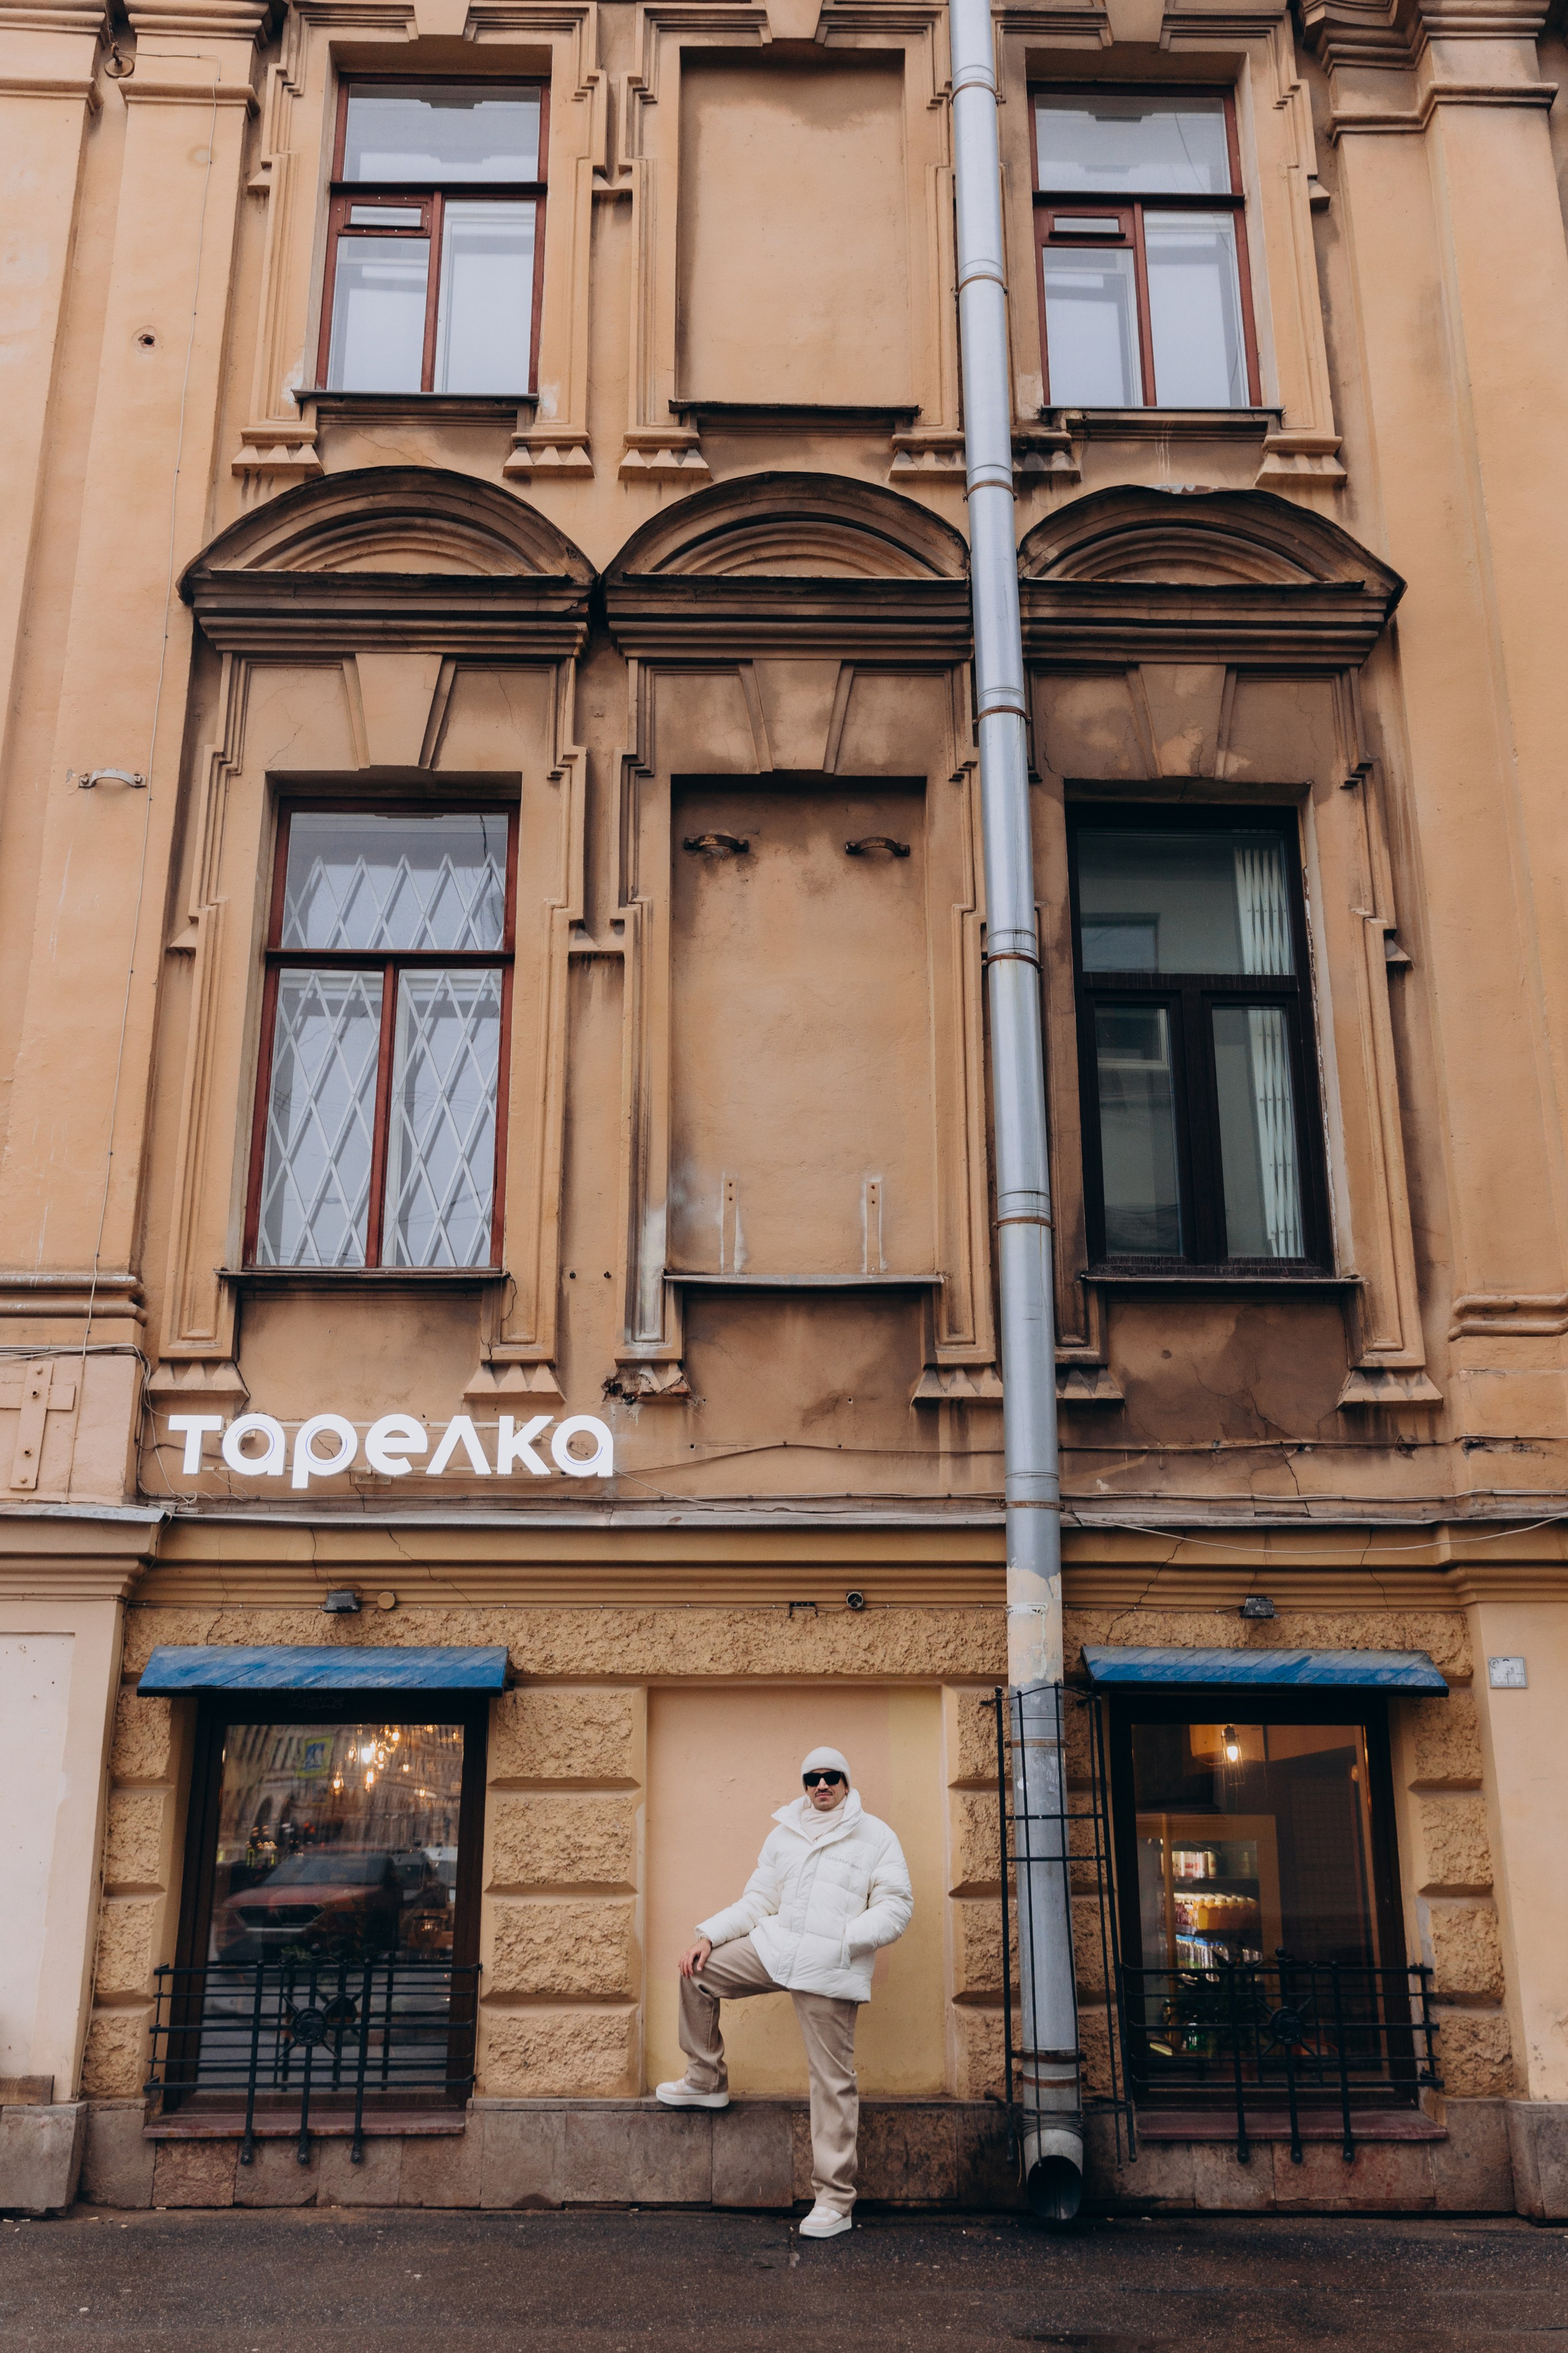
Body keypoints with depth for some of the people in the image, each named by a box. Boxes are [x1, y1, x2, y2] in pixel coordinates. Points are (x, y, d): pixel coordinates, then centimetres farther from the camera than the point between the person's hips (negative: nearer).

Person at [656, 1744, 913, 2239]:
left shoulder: (875, 1836, 1)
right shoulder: (784, 1834, 16)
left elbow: (896, 1907, -5)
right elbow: (758, 1899, 16)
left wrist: (844, 1939, -16)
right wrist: (710, 1936, 3)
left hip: (830, 1970, -5)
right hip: (774, 1947, 5)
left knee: (833, 2080, -4)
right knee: (697, 1973, 1)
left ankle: (834, 2199, 4)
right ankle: (706, 2082, 19)